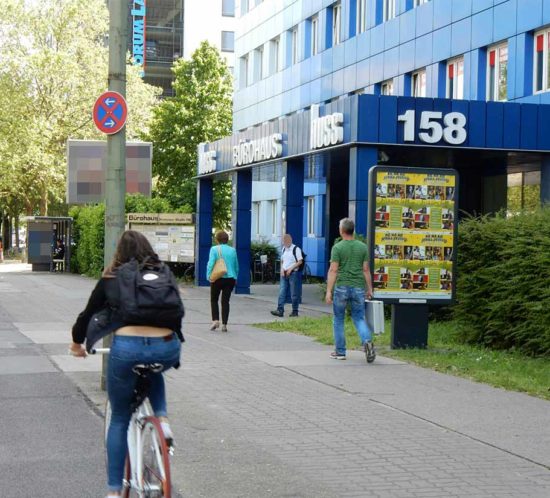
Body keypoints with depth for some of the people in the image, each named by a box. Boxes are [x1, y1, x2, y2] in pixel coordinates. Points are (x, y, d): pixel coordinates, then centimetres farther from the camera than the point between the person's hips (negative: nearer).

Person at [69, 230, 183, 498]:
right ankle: (163, 419, 15)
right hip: (166, 349, 2)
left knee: (119, 419, 17)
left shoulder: (110, 280, 14)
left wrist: (77, 344, 38)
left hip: (126, 348, -2)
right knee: (152, 372, 39)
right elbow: (177, 313, 24)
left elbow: (88, 315, 20)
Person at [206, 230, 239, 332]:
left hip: (218, 278, -3)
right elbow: (236, 267, 11)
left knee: (214, 300, 13)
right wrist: (234, 278, 20)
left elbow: (210, 264, -15)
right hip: (230, 279, 3)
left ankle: (215, 320, -2)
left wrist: (209, 277, -11)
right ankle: (224, 324, 1)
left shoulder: (214, 249, -6)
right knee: (225, 301, 6)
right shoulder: (232, 250, 6)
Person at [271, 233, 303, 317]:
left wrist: (290, 269, -15)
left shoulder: (296, 249, -7)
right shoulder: (283, 249, 13)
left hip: (293, 273, -6)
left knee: (294, 294, 0)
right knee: (282, 293, -1)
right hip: (284, 274, 6)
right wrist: (282, 269, 2)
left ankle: (295, 311, 8)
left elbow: (300, 261, -10)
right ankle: (280, 310, -4)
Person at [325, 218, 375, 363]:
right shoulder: (363, 247, 5)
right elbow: (366, 270, 6)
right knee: (359, 318, 9)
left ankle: (340, 351, 15)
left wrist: (328, 291, -10)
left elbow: (333, 271, -10)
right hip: (358, 288, 3)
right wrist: (369, 289, 13)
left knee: (338, 320, 11)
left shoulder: (337, 247, -6)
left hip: (341, 287, -3)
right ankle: (367, 341, -18)